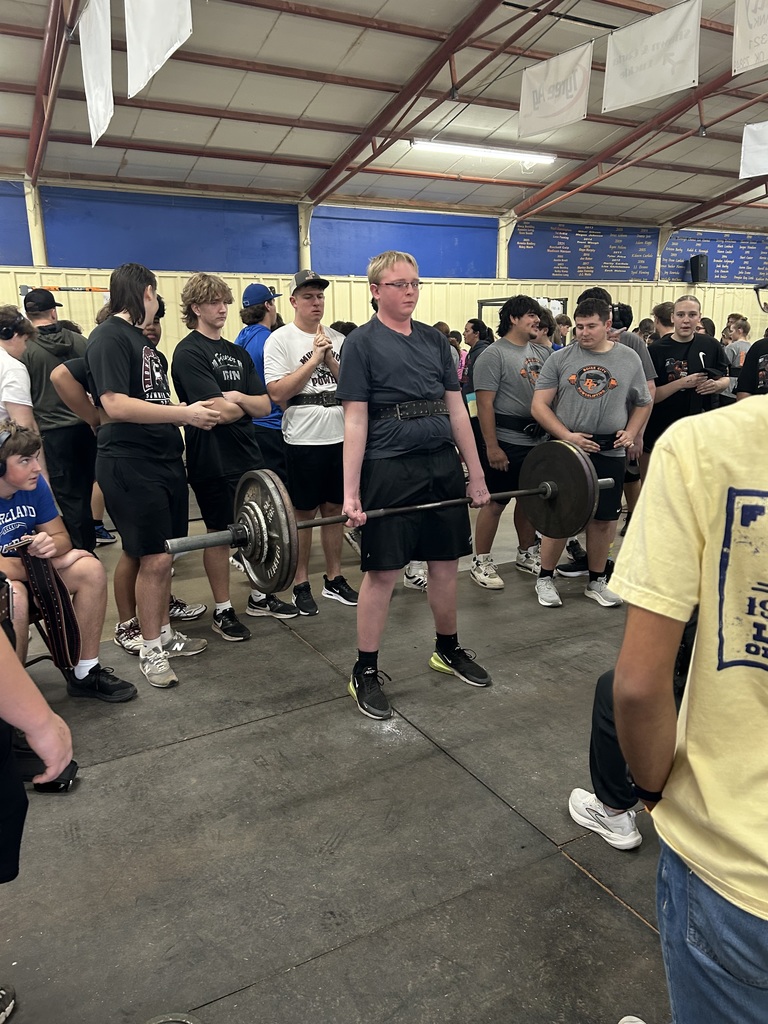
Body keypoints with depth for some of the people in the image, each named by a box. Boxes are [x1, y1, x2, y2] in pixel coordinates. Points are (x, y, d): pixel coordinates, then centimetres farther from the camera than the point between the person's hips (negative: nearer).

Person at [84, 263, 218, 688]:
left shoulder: (141, 340, 18)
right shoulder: (109, 337, -10)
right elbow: (115, 405, -20)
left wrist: (194, 413, 16)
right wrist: (184, 413, -20)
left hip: (164, 458, 9)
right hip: (131, 463, -9)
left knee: (163, 556, 13)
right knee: (154, 559, -4)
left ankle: (165, 634, 27)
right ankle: (151, 651, 11)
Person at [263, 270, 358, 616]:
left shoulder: (338, 340, 10)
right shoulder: (280, 340, -4)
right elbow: (277, 393, -15)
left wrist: (330, 360, -10)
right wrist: (314, 359, -15)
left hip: (341, 438, 5)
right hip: (303, 441, -4)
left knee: (335, 509, 12)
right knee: (304, 513, 4)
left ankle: (334, 579, 25)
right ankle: (301, 585, 17)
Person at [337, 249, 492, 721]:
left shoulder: (435, 339, 13)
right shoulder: (362, 343, -2)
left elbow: (456, 408, 13)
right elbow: (355, 420, -8)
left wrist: (476, 474, 9)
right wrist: (350, 493, -14)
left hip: (443, 464, 6)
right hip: (390, 469, -5)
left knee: (446, 564, 13)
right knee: (382, 572, 0)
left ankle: (448, 648, 33)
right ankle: (366, 672, 14)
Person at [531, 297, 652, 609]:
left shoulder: (629, 359, 6)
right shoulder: (560, 358, 0)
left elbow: (643, 403, 16)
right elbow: (539, 405, -4)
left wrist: (631, 433, -1)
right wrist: (567, 436, -14)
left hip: (610, 453, 2)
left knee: (603, 519, 8)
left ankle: (596, 582, 24)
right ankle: (545, 579, 18)